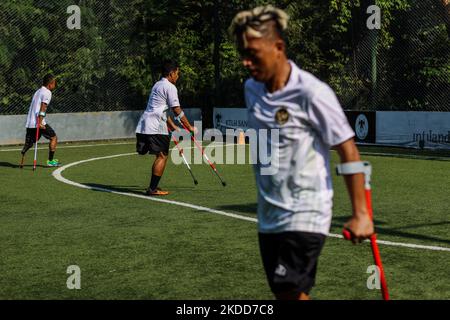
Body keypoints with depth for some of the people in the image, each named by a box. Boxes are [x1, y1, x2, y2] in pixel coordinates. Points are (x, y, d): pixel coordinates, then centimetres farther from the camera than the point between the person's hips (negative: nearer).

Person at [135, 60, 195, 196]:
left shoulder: (157, 85, 25)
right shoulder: (170, 87, -6)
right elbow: (177, 111, -9)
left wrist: (173, 127, 30)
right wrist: (189, 127, -2)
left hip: (143, 126, 9)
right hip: (155, 127, -9)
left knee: (161, 155, 13)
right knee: (162, 155, -5)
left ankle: (153, 187, 11)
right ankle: (152, 189, -9)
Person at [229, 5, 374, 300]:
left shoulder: (311, 92, -16)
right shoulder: (252, 89, 5)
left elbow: (348, 151, -13)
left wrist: (360, 214, -14)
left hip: (306, 216, -7)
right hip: (269, 217, 7)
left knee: (290, 292, -14)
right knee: (282, 293, 10)